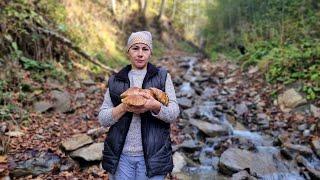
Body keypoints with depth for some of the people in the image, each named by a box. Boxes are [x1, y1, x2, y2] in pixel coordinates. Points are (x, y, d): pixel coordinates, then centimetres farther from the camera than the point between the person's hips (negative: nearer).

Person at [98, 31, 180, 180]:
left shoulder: (162, 76, 3)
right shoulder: (115, 81, 7)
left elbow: (174, 113, -4)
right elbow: (103, 119, 2)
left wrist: (155, 106, -25)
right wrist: (124, 107, -16)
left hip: (152, 155, -1)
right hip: (120, 156, 2)